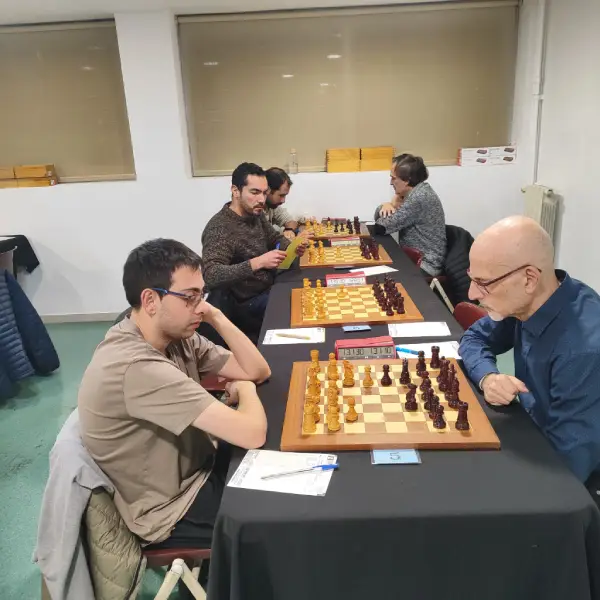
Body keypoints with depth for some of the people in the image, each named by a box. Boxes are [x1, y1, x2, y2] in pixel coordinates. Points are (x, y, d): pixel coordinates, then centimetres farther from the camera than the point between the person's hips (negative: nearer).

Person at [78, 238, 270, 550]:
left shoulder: (174, 334, -6)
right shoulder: (137, 367, -34)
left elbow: (257, 371, -1)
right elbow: (251, 433, -37)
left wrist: (217, 318, -15)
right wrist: (244, 389, -15)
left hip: (197, 463, 8)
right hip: (174, 509, -7)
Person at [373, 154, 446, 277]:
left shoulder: (419, 197, -22)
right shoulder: (412, 192, 7)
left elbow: (381, 227, -20)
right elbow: (379, 216, 13)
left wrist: (395, 204, -5)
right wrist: (386, 206, -7)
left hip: (424, 266, -8)